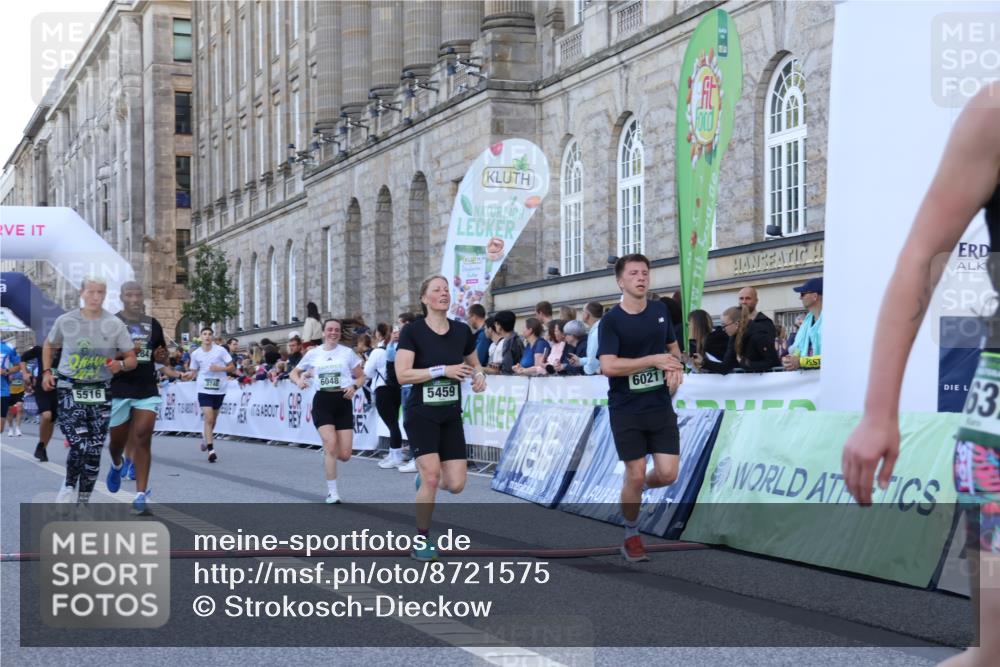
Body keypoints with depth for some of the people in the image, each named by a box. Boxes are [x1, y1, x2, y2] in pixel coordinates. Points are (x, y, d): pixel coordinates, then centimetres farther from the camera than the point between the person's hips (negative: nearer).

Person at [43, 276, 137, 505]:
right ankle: (69, 485, 11)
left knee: (94, 451, 5)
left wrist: (121, 364, -20)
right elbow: (49, 345, 18)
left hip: (100, 392, 2)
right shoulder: (65, 321, -2)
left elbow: (132, 359, 2)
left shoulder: (114, 324, -2)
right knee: (79, 445, -17)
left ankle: (83, 501, 18)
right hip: (70, 389, -2)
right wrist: (47, 371, 5)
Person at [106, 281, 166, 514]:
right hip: (119, 389, -2)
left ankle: (141, 493, -7)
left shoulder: (152, 324, 10)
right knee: (118, 439, 11)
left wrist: (160, 355, -1)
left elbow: (162, 351, 23)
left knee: (142, 439, -9)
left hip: (147, 390, 2)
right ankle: (117, 465, 47)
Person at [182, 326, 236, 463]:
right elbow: (194, 372, 10)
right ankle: (211, 450, -15)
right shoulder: (196, 354, 1)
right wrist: (188, 375, -12)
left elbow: (232, 368, -3)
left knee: (213, 419, 15)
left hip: (219, 389, 1)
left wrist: (220, 368, -19)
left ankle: (206, 440, 41)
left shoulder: (221, 350, -4)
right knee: (208, 418, -14)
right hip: (204, 389, -1)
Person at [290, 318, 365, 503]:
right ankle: (332, 493, -6)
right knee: (331, 445, -17)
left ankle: (328, 458, 33)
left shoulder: (347, 352, 4)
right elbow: (294, 373, 17)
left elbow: (361, 377, 10)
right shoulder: (313, 353, 6)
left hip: (343, 400, 1)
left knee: (344, 455, -5)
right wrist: (299, 381, -6)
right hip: (322, 400, -1)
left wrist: (354, 386, -11)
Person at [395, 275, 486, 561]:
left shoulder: (462, 331, 4)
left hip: (451, 417, 4)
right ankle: (422, 540, 3)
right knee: (431, 476, -16)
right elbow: (402, 374, -17)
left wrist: (479, 375, -4)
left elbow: (474, 364, 20)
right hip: (421, 415, -4)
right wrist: (443, 370, -23)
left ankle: (423, 479, 33)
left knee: (456, 484, -3)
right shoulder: (413, 331, -9)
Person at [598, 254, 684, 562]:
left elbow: (672, 347, 21)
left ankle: (639, 487, 30)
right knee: (635, 475, -1)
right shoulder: (611, 320, -10)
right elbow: (608, 365, -21)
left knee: (668, 473, -4)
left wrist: (676, 368, -1)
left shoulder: (660, 311, 5)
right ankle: (631, 536, 19)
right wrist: (653, 360, -22)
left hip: (660, 406, 4)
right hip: (626, 410, -4)